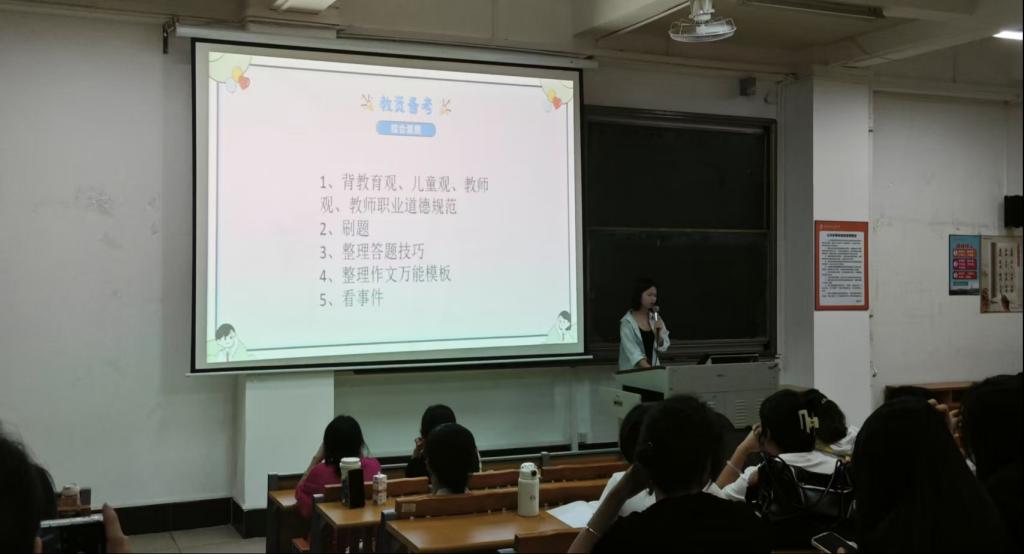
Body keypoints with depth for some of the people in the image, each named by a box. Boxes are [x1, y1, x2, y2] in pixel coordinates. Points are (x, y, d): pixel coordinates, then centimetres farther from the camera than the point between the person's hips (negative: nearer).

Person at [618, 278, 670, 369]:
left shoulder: (655, 318, 5)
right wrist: (649, 369, -30)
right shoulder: (627, 322, -12)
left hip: (653, 369, 5)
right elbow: (633, 352, -21)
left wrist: (658, 333, -13)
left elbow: (663, 347, 4)